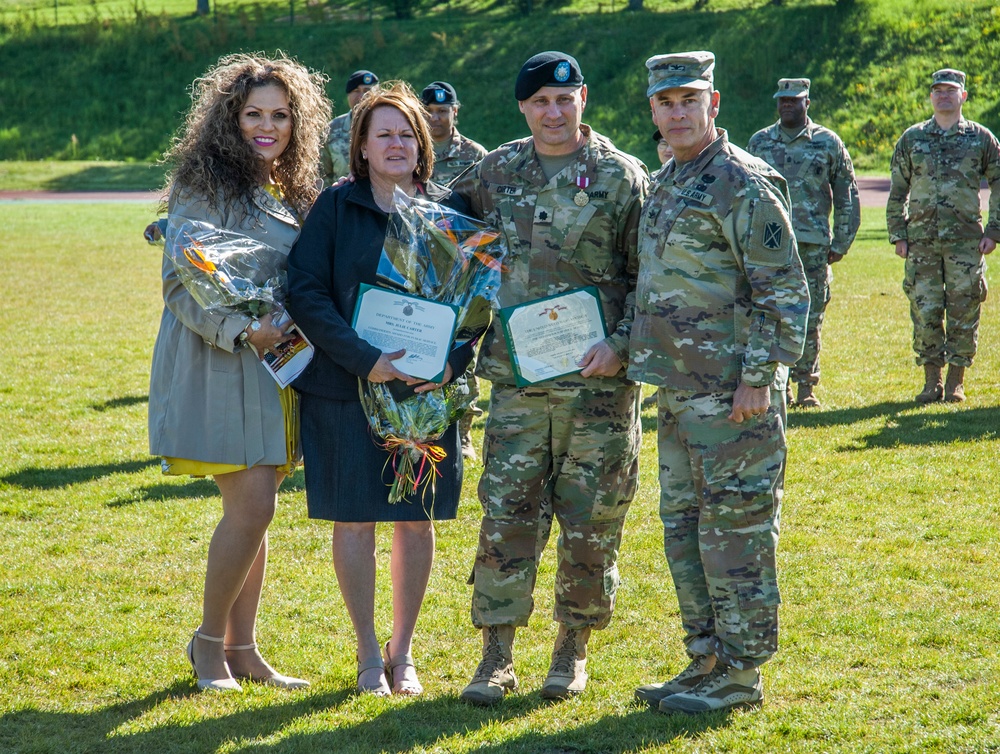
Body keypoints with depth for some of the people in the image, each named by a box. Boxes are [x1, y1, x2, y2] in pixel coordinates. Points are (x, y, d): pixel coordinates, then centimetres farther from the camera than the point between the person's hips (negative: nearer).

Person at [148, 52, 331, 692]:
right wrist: (240, 330, -23)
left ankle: (242, 648, 17)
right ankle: (210, 640, 5)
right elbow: (180, 284, -11)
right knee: (253, 505, -12)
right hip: (220, 364, -7)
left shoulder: (295, 193, 14)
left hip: (278, 367, 7)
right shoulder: (204, 186, -7)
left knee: (252, 508, 9)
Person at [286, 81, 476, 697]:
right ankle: (369, 655, 14)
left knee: (417, 520, 6)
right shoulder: (335, 207, -1)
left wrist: (449, 363, -13)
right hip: (346, 386, -2)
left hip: (429, 388, 2)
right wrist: (365, 359, -19)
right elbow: (305, 292, -8)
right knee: (354, 518, 2)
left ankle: (403, 652, 19)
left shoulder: (451, 209, 5)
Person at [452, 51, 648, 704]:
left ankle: (574, 649, 19)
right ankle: (497, 656, 7)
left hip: (598, 382, -2)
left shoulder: (623, 176, -1)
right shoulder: (497, 172, 8)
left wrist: (622, 344, -14)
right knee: (506, 518, -1)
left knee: (591, 523, 5)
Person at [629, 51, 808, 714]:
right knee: (684, 527, 13)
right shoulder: (667, 185, 16)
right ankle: (707, 661, 21)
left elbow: (784, 291, -15)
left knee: (735, 532, -4)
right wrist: (633, 355, 21)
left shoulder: (744, 185, -12)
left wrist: (758, 379, -19)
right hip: (680, 392, 9)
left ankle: (741, 675, 2)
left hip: (733, 394, -9)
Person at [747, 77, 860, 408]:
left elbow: (848, 198, 7)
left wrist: (841, 243, 2)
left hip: (813, 245, -1)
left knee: (810, 319, 1)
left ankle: (806, 387, 9)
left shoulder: (828, 143, 4)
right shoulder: (759, 142, 9)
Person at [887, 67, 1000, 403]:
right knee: (924, 312, 0)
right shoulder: (912, 139, 8)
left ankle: (956, 382, 9)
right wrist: (898, 234, 4)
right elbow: (897, 190, 11)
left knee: (963, 311, -1)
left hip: (965, 241, -1)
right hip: (921, 241, 1)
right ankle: (931, 381, 10)